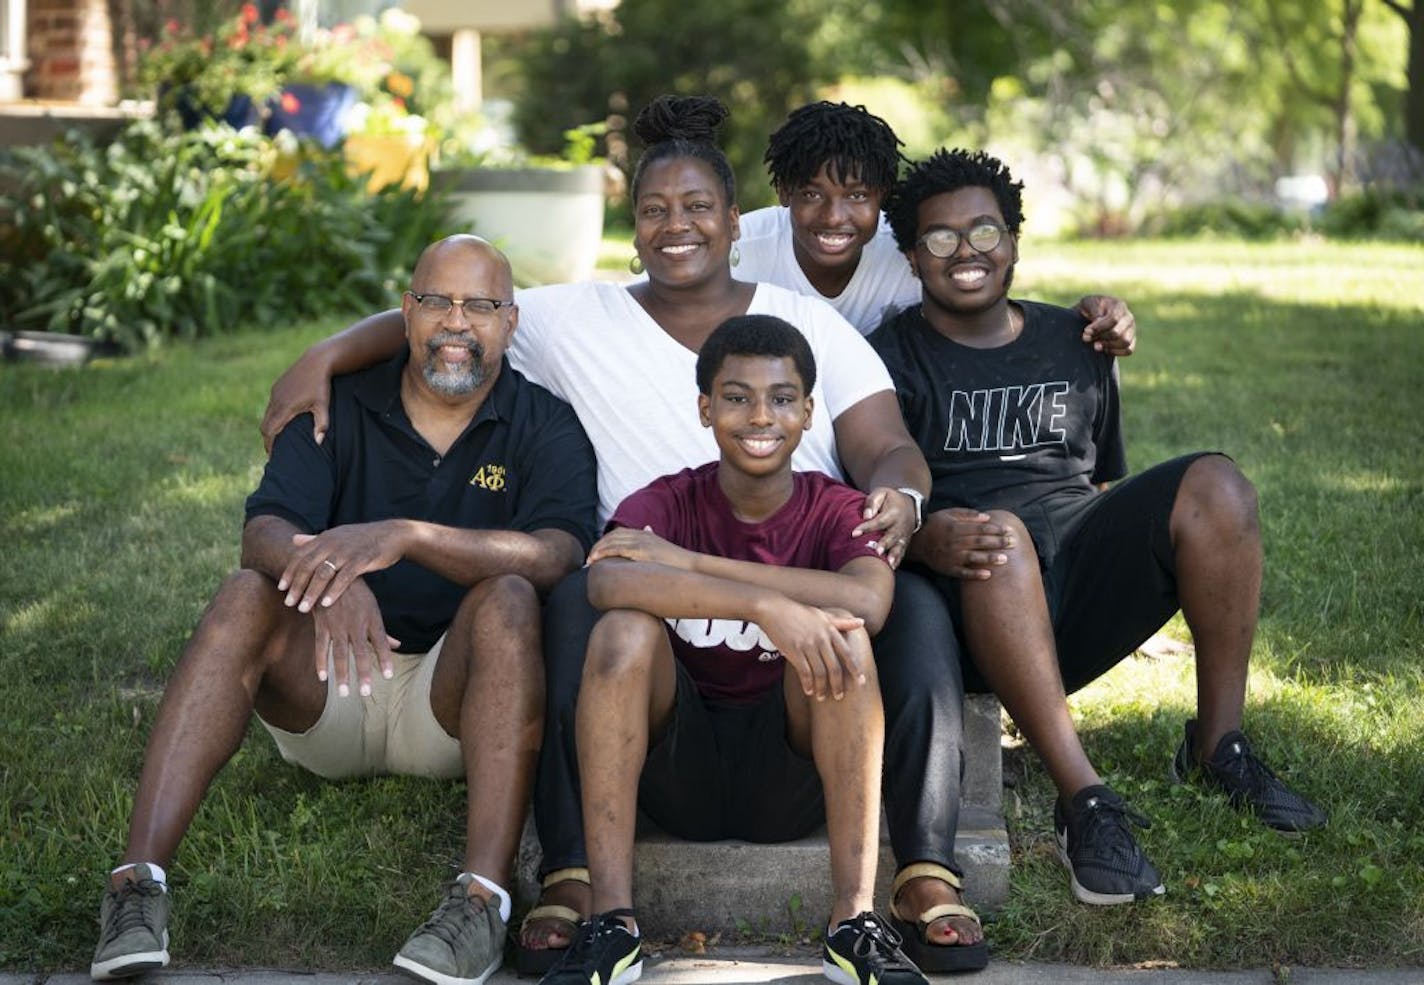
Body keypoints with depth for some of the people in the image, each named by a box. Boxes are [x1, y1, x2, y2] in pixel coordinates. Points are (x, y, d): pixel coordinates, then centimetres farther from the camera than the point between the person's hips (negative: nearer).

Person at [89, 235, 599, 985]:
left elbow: (558, 556, -22)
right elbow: (265, 533, -12)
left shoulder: (544, 428, -2)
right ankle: (139, 882, -35)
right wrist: (330, 580, -37)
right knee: (247, 595, -26)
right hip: (325, 696, 2)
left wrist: (404, 536, -36)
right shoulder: (341, 406, 3)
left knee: (509, 600, -30)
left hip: (455, 699, -1)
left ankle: (484, 897, -41)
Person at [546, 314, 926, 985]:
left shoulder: (837, 511, -2)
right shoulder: (666, 502, -3)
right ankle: (611, 923, -26)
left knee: (843, 631, -25)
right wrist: (766, 604, -40)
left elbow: (868, 602, -27)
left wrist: (691, 563, -25)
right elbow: (607, 584, -28)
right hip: (680, 769, 0)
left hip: (791, 777, 0)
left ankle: (854, 922, -25)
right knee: (626, 629, -25)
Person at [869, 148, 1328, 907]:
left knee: (1214, 483, -19)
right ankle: (1083, 802, -41)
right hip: (976, 599, -4)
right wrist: (927, 537, -28)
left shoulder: (1075, 346, 22)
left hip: (1082, 600, 4)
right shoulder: (891, 359, 7)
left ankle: (1218, 744, -13)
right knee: (999, 532, -39)